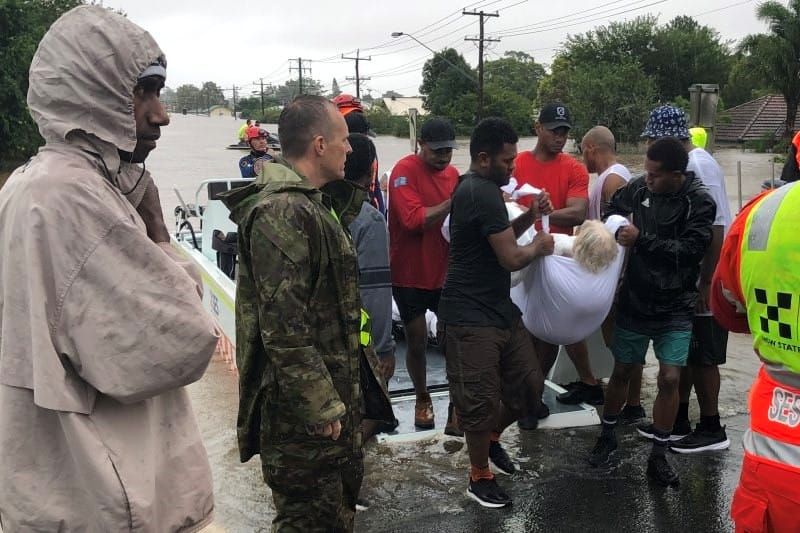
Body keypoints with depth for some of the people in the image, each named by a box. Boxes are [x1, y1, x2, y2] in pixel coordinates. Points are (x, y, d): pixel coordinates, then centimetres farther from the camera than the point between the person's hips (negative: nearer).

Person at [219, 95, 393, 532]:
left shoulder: (309, 203, 12)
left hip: (334, 394, 10)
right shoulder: (283, 212, -23)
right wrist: (321, 408, -22)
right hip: (304, 410, -10)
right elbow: (284, 329, -27)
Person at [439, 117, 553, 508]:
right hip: (471, 316, -10)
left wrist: (530, 216, 7)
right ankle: (480, 478, 19)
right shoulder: (484, 193, -20)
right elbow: (511, 258, -20)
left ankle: (491, 439, 37)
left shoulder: (475, 187, 12)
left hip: (499, 309, 10)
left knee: (529, 385, 13)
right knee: (482, 401, 0)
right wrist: (539, 245, 0)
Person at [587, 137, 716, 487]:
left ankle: (658, 455, 12)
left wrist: (642, 239, -26)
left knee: (669, 378, -4)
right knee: (621, 370, 12)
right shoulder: (638, 188, -6)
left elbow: (690, 249, -23)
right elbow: (613, 209, 12)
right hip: (634, 300, 3)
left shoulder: (700, 203, -14)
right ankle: (607, 434, 34)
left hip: (675, 309, -2)